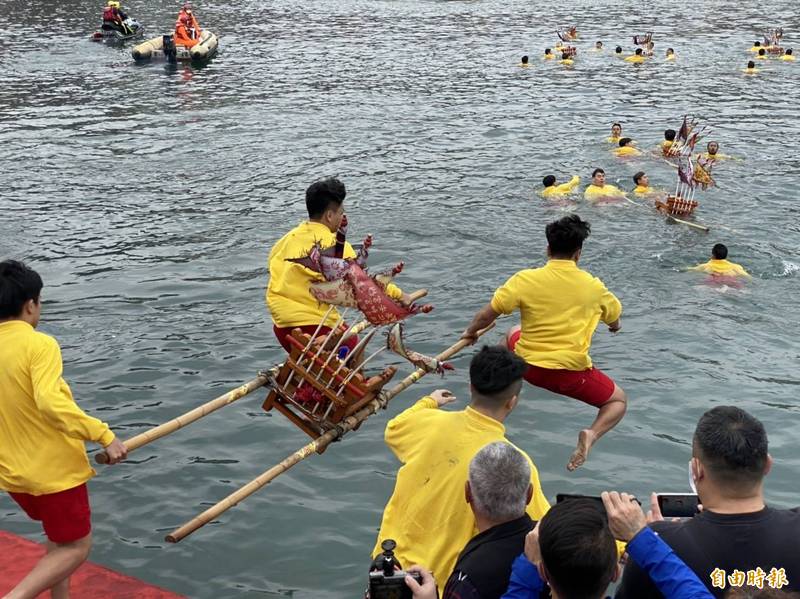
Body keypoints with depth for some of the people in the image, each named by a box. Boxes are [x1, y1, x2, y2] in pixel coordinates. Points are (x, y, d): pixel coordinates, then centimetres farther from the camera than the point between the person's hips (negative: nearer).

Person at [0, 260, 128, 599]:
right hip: (54, 469, -7)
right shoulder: (39, 344, -19)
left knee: (59, 538, 27)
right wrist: (103, 434, -27)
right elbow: (50, 403, -31)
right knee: (76, 548, 8)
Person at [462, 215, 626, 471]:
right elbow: (614, 316, 18)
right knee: (618, 400, 18)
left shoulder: (526, 279, -9)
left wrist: (471, 332, 14)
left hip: (528, 365, 2)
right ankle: (591, 434, -11)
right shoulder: (593, 286, -3)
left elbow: (487, 314, -8)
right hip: (571, 373, -2)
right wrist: (615, 325, 43)